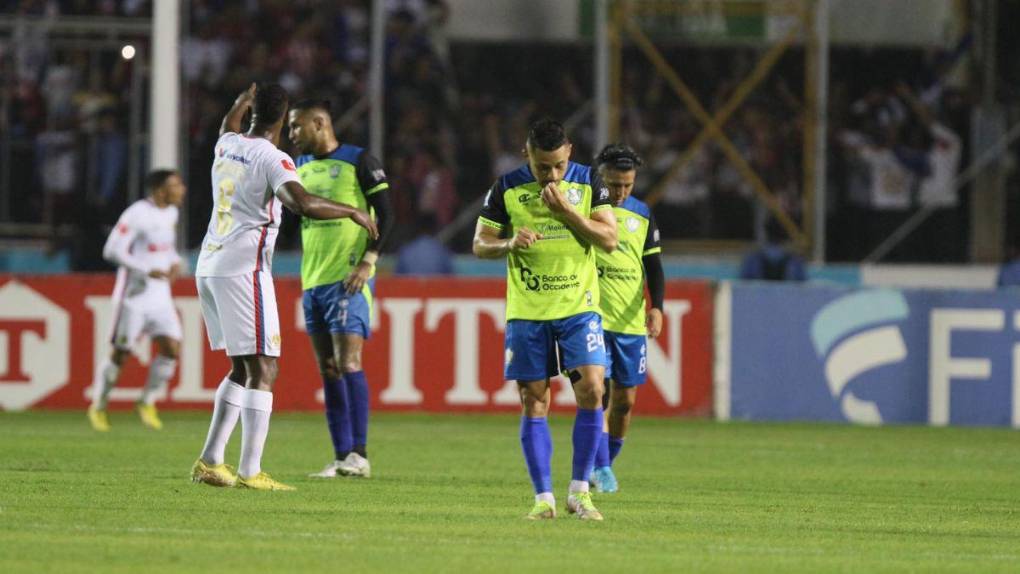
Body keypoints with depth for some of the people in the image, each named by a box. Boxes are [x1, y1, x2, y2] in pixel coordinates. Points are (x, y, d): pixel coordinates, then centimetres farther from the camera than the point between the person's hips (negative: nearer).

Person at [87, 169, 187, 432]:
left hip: (160, 296, 7)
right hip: (135, 294, -7)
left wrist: (175, 262, 4)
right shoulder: (136, 215, -16)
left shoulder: (170, 213, 9)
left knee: (172, 348, -5)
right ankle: (98, 407, 17)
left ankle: (147, 403, 12)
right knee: (121, 354, -1)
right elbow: (112, 251, -19)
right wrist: (148, 271, -23)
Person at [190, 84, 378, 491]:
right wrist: (353, 212, -16)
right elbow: (303, 203, -29)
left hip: (210, 266, 8)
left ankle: (209, 461, 11)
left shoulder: (227, 146, 11)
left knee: (242, 369, 16)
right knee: (262, 370, -6)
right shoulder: (272, 158, -12)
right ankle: (249, 472, -13)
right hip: (243, 269, -8)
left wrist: (241, 104, 57)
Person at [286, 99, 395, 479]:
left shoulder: (359, 162, -4)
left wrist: (367, 262, -16)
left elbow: (386, 216, -7)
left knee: (347, 363, -13)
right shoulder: (301, 167, 16)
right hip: (313, 279, 7)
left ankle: (358, 455, -11)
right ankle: (341, 457, 5)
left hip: (348, 278, -7)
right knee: (328, 370, 4)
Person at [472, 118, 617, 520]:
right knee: (533, 402, -1)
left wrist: (565, 210, -15)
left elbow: (609, 239, -4)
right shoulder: (507, 188, 0)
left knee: (591, 389, -13)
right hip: (526, 311, 0)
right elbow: (480, 244, 5)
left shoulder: (588, 183, 1)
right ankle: (543, 498, 4)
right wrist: (510, 243, -17)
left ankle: (579, 491, -2)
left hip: (578, 307, 0)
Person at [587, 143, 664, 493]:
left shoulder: (641, 214, 8)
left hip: (631, 321, 4)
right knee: (599, 392, -14)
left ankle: (605, 462, 23)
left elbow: (653, 266, 10)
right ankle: (602, 468, -13)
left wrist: (656, 307, -3)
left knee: (625, 399, 6)